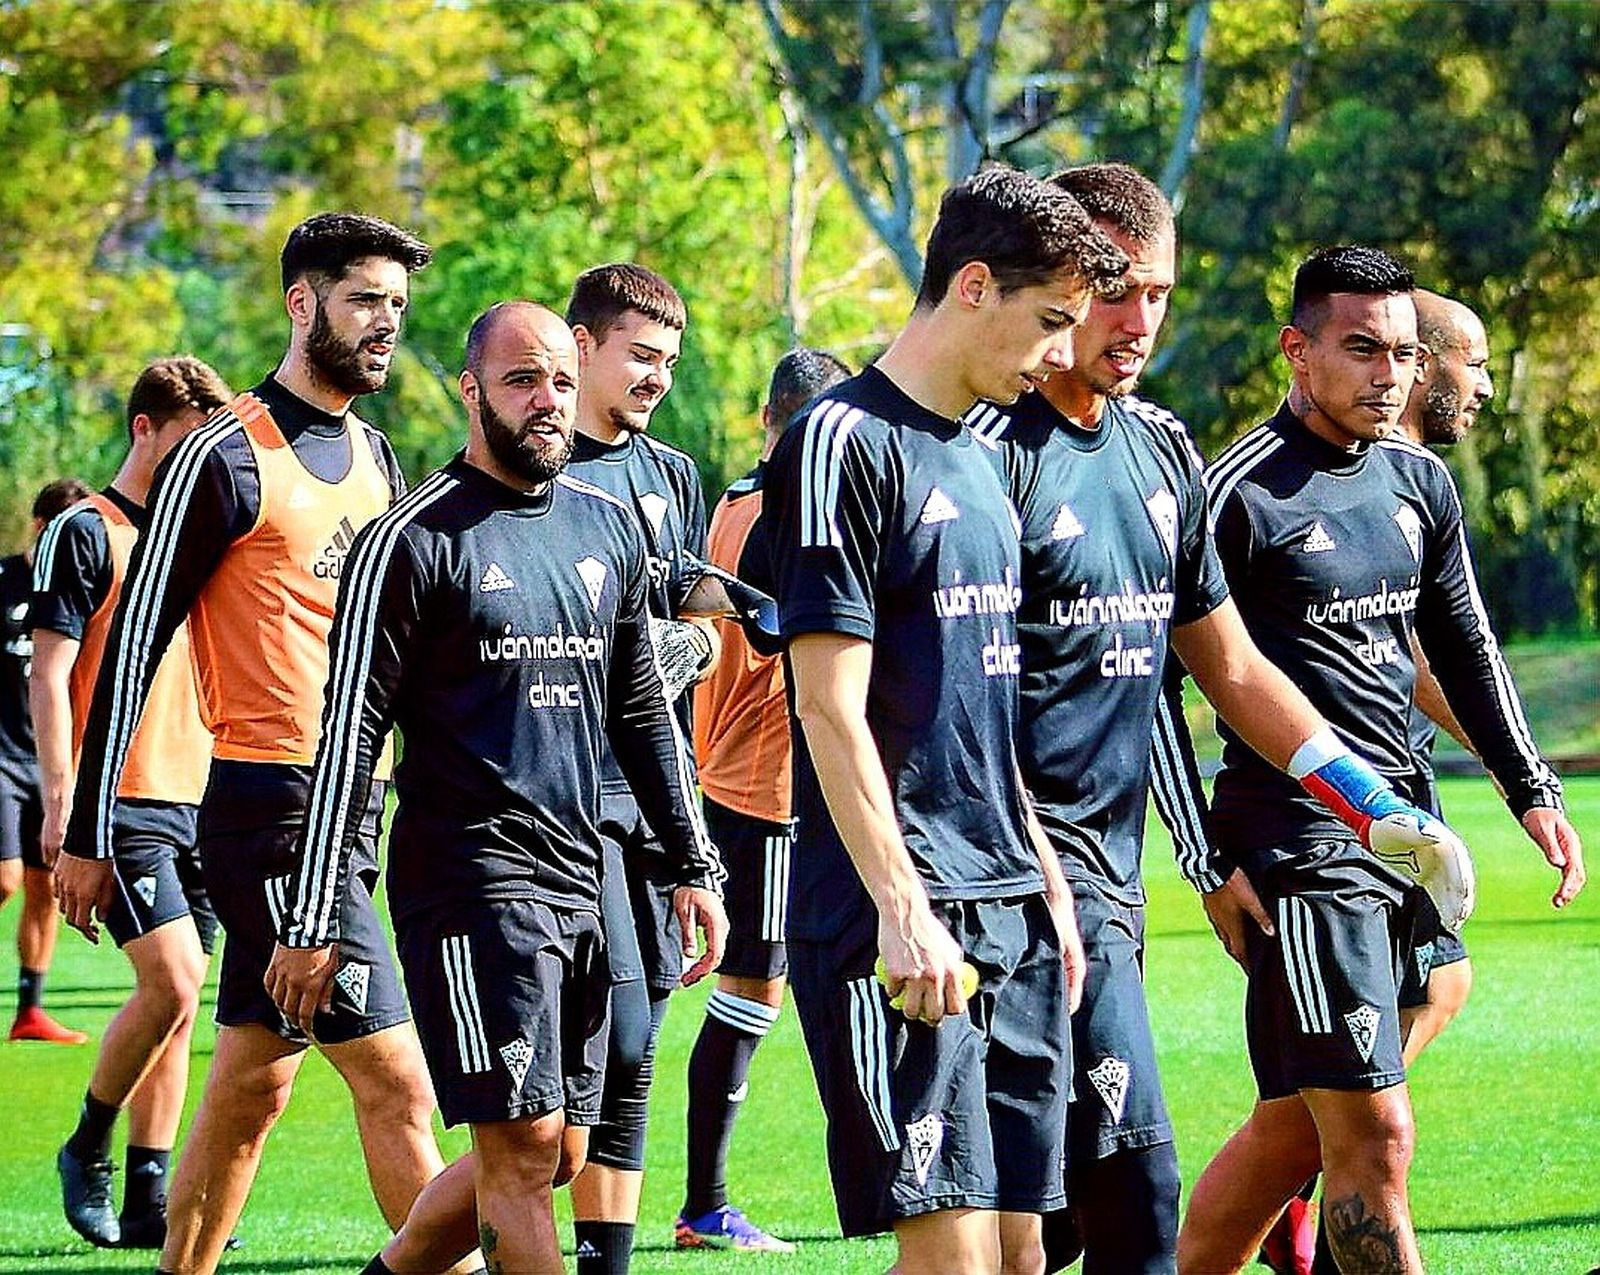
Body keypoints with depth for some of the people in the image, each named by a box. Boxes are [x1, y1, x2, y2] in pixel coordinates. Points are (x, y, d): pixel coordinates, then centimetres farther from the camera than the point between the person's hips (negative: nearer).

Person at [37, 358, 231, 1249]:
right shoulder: (86, 532, -3)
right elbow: (49, 679, -7)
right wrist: (61, 800, -15)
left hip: (197, 799, 7)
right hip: (120, 801, -7)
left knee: (175, 1004, 5)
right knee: (172, 984, -17)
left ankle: (149, 1203, 9)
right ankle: (88, 1151, 2)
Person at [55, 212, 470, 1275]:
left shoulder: (375, 457, 15)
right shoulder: (228, 457, -9)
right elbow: (134, 642, -8)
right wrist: (91, 833, -9)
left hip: (349, 807, 8)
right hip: (267, 810, -8)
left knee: (252, 1087, 11)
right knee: (399, 1086, -12)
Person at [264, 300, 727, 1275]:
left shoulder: (611, 527, 13)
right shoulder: (417, 539, -6)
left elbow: (644, 710, 22)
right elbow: (351, 736, -8)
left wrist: (694, 864, 16)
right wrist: (312, 925, -11)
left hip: (583, 878, 7)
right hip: (472, 878, -7)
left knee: (549, 1157, 8)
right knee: (524, 1149, -11)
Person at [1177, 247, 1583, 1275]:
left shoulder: (1421, 481, 12)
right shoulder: (1241, 494, -11)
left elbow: (1465, 647, 24)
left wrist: (1532, 790, 19)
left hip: (1399, 824, 8)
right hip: (1297, 834, -8)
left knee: (1298, 1127, 11)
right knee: (1375, 1135, -11)